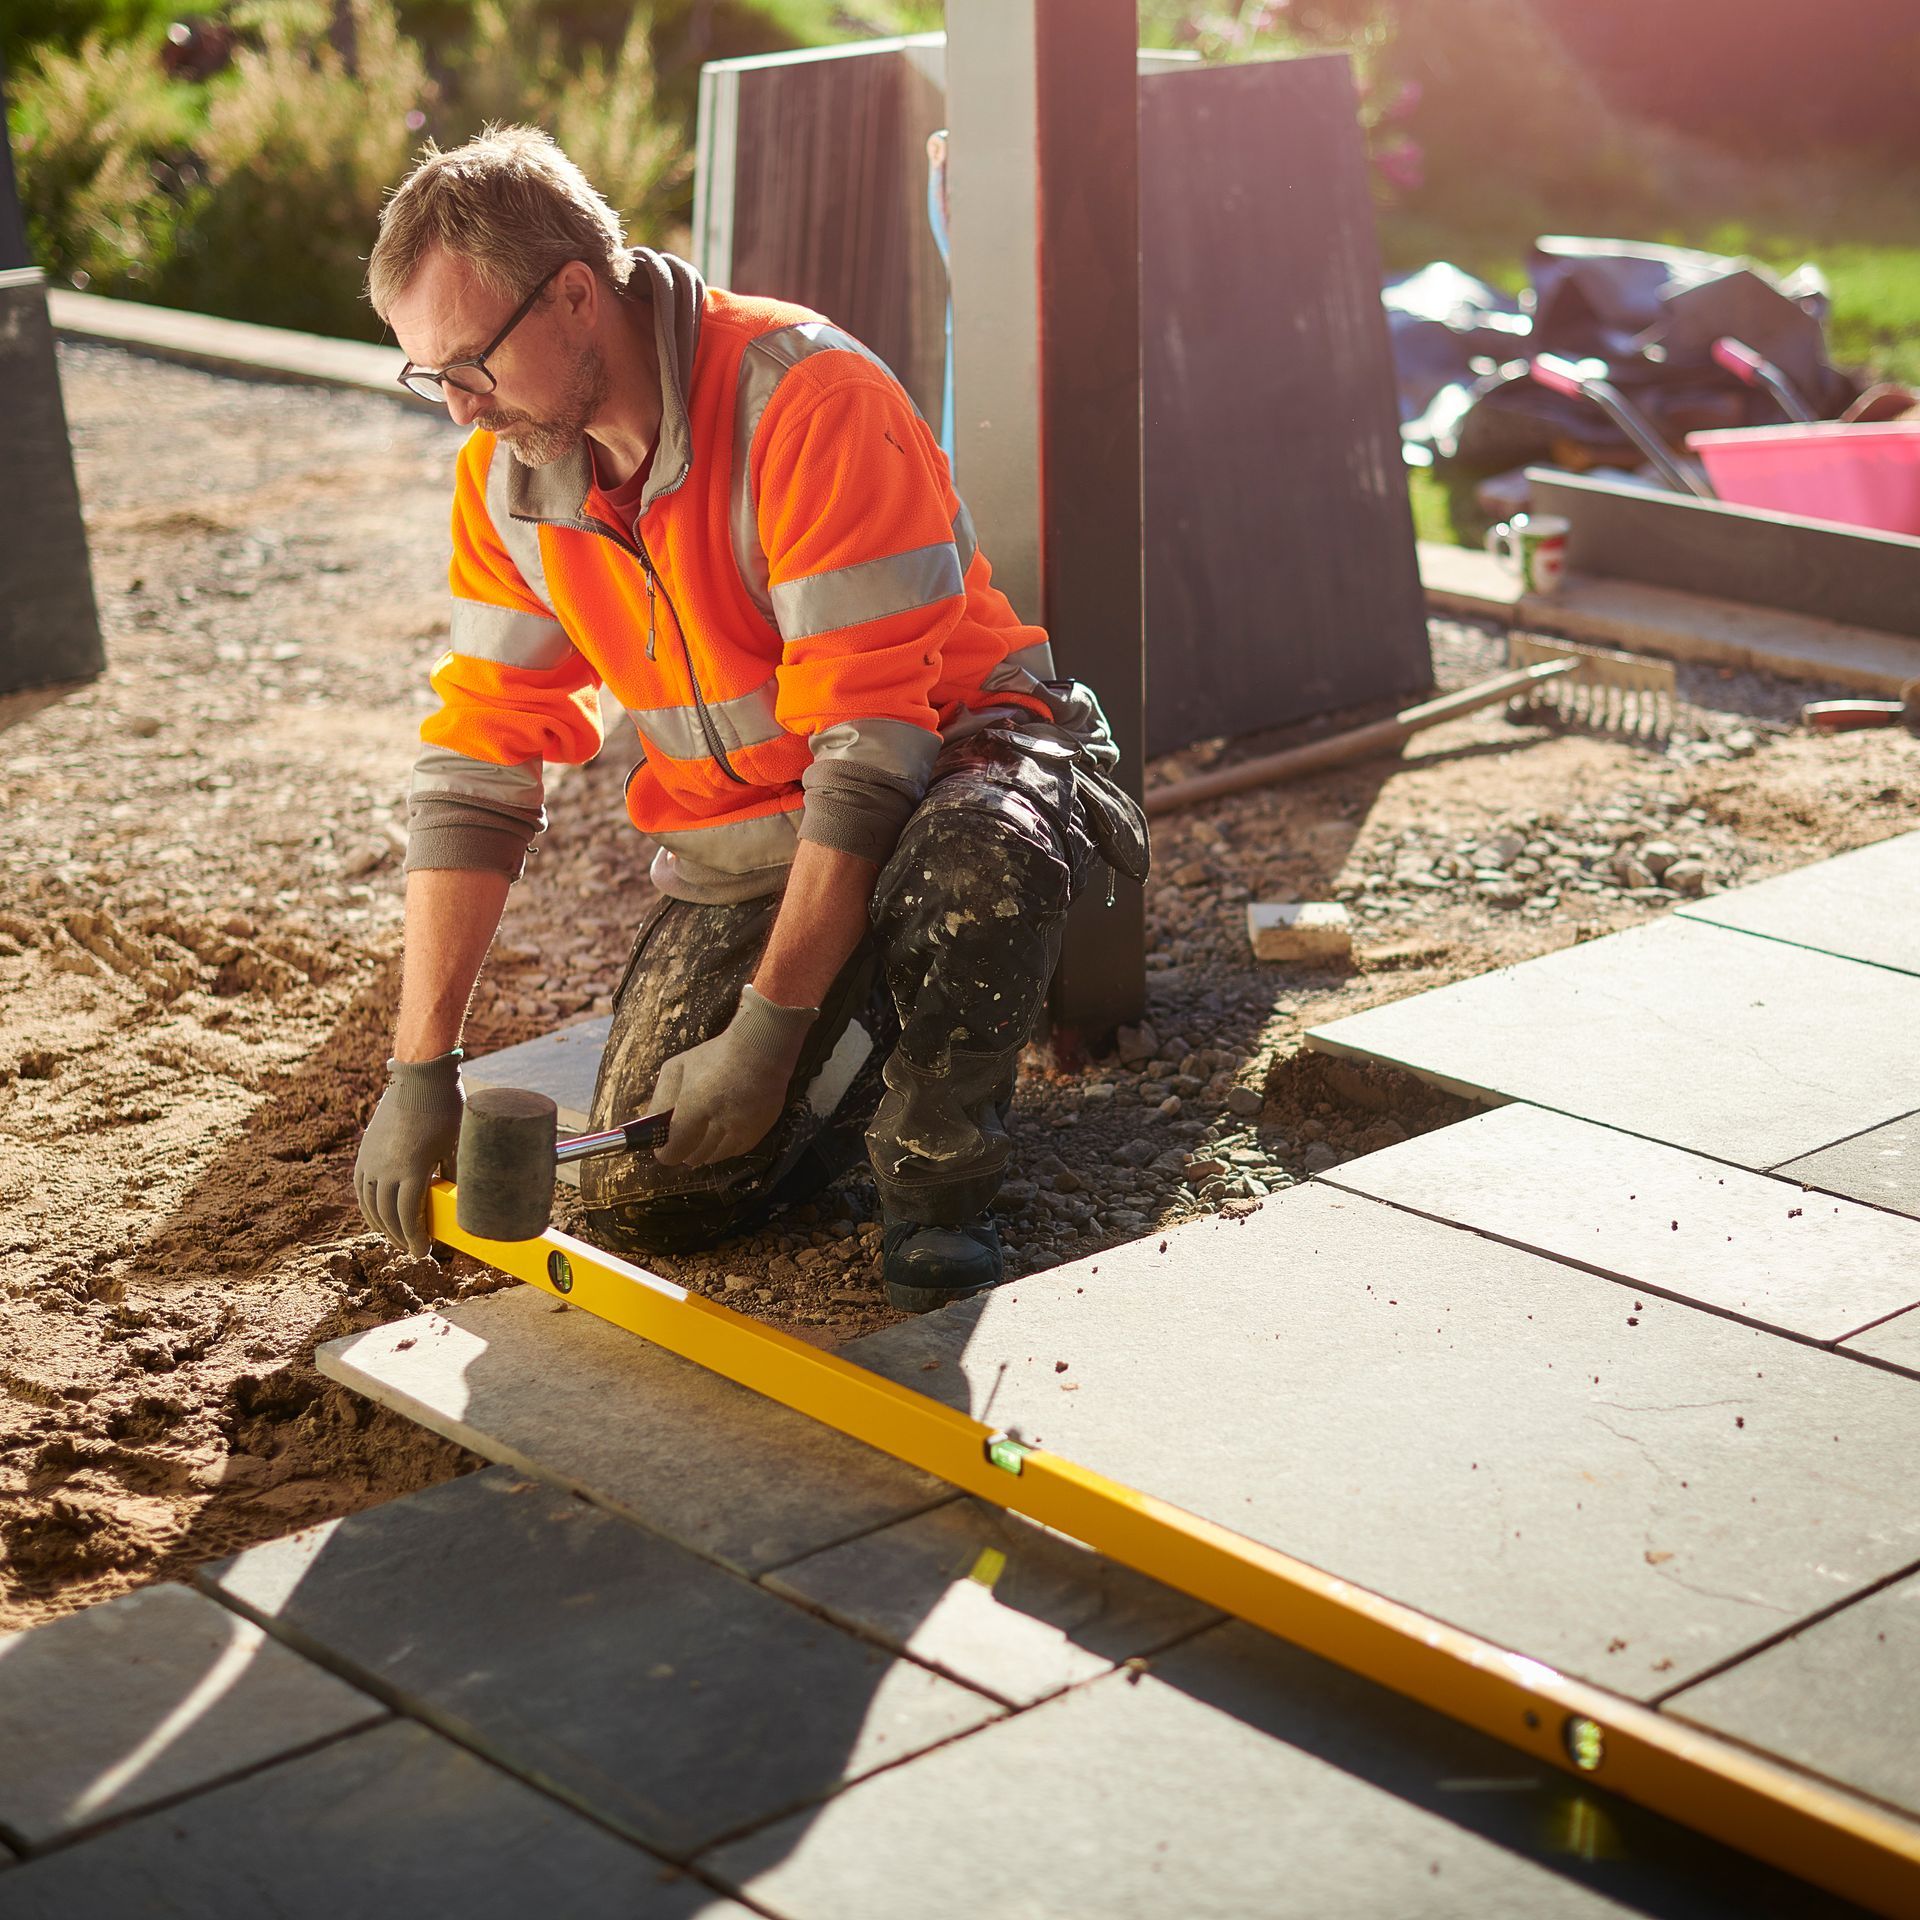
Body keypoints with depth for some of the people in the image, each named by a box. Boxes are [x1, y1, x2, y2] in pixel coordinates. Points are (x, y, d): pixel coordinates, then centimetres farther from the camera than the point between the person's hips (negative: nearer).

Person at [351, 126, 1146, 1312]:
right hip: (737, 843, 6)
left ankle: (939, 1196, -14)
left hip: (945, 762, -5)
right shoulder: (507, 474, -4)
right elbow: (477, 767, -3)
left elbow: (870, 742, -28)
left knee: (975, 861, -42)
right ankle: (884, 1037, 20)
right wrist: (422, 1068, -9)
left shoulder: (809, 402, -26)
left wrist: (769, 1028, -31)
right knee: (642, 1201, -9)